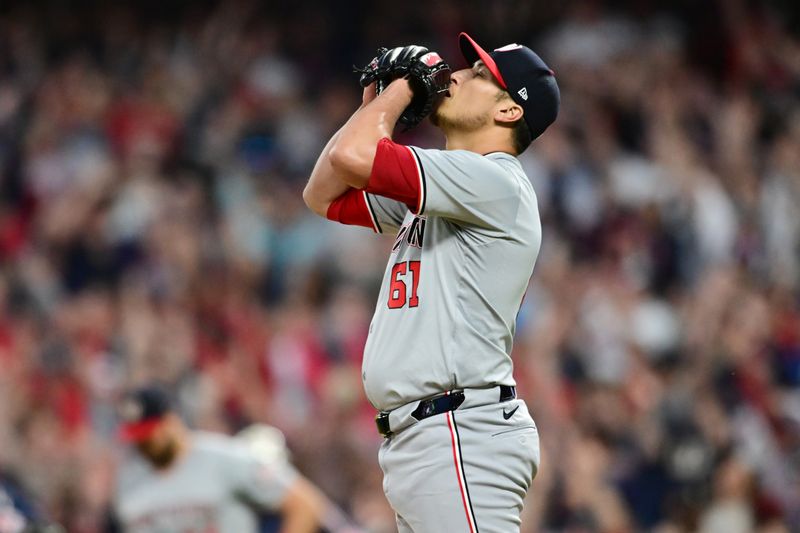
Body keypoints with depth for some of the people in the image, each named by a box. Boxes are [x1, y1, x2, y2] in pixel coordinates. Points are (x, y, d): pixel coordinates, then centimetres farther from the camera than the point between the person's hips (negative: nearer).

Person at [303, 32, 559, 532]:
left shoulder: (496, 181, -10)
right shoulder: (440, 190, 21)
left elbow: (351, 157, -19)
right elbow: (324, 194, 27)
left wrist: (402, 89, -1)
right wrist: (376, 101, 19)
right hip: (421, 436, 10)